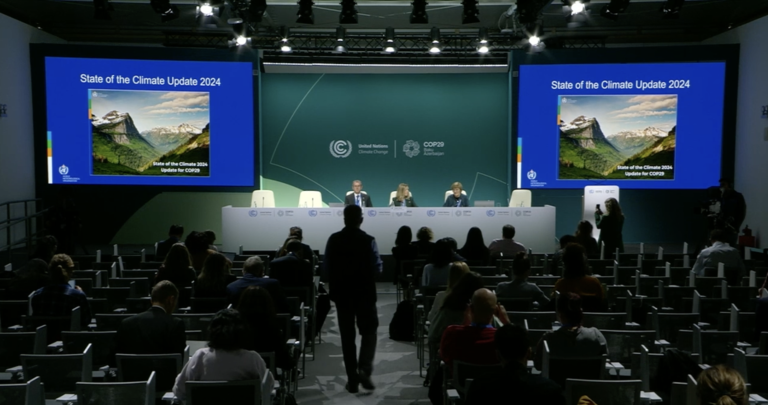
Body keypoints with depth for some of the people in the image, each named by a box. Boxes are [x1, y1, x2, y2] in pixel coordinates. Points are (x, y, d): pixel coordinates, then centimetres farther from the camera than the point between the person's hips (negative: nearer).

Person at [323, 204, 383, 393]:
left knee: (347, 336, 9)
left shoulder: (333, 240, -4)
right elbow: (377, 268, -10)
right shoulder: (368, 240, -12)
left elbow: (326, 267, 0)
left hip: (341, 293, 2)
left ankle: (352, 378, 12)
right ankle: (364, 369, -5)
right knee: (369, 331, 13)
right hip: (365, 293, -2)